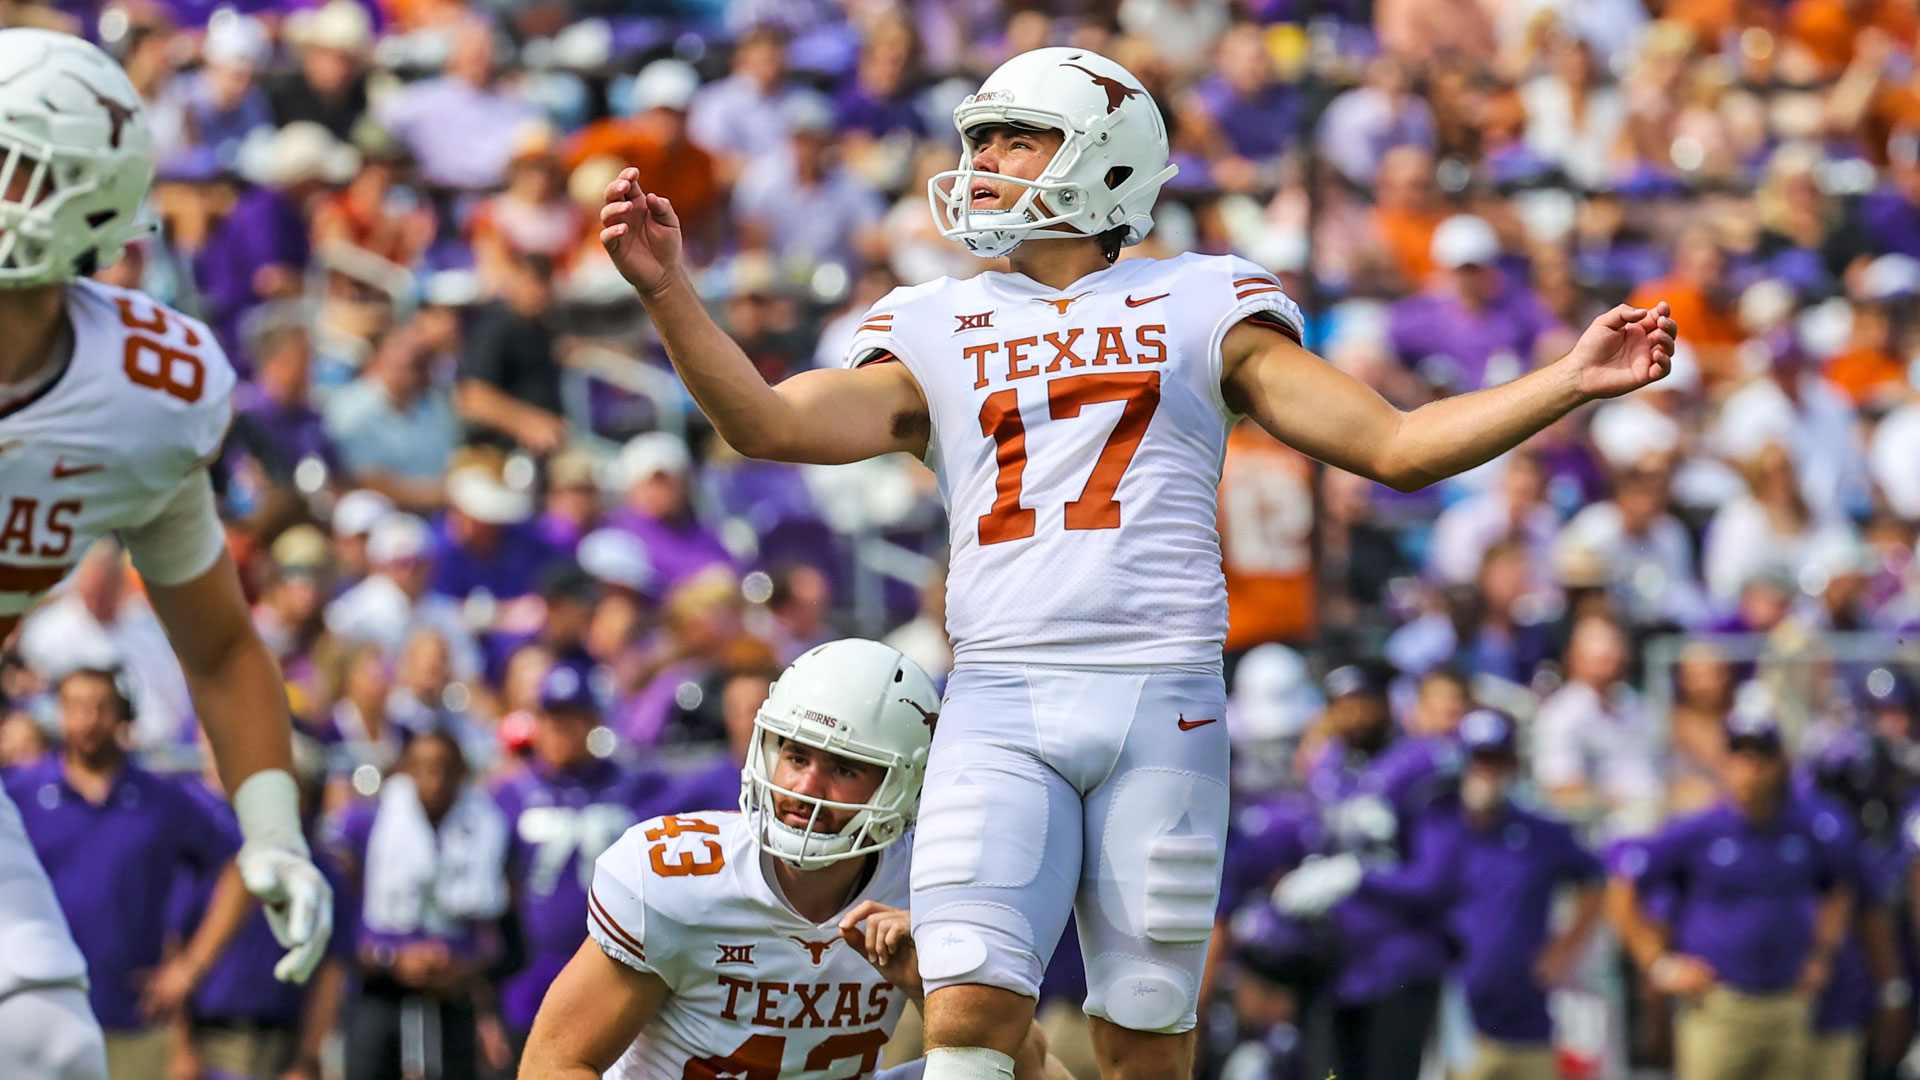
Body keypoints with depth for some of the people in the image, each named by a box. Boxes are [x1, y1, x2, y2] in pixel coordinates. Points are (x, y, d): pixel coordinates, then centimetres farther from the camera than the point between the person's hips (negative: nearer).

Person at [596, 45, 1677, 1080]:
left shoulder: (1201, 306, 11)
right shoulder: (937, 333, 15)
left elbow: (1395, 445, 9)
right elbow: (770, 424, 2)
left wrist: (1567, 384, -1)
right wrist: (670, 293, -11)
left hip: (1163, 699, -1)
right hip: (1002, 704, 1)